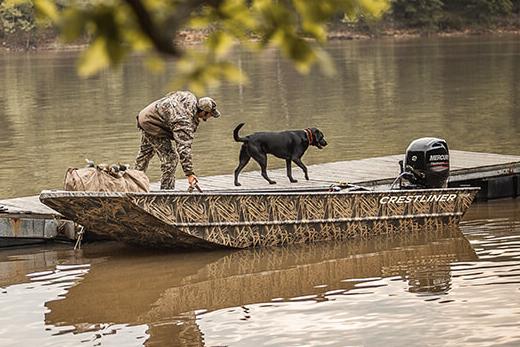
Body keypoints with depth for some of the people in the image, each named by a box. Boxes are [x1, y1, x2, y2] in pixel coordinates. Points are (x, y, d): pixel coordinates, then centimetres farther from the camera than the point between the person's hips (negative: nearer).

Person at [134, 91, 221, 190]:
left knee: (145, 152, 28)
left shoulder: (190, 98, -11)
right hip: (152, 125, -10)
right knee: (170, 158, -10)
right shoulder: (185, 121, -35)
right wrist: (189, 173, -40)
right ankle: (167, 189, -4)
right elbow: (184, 148, -39)